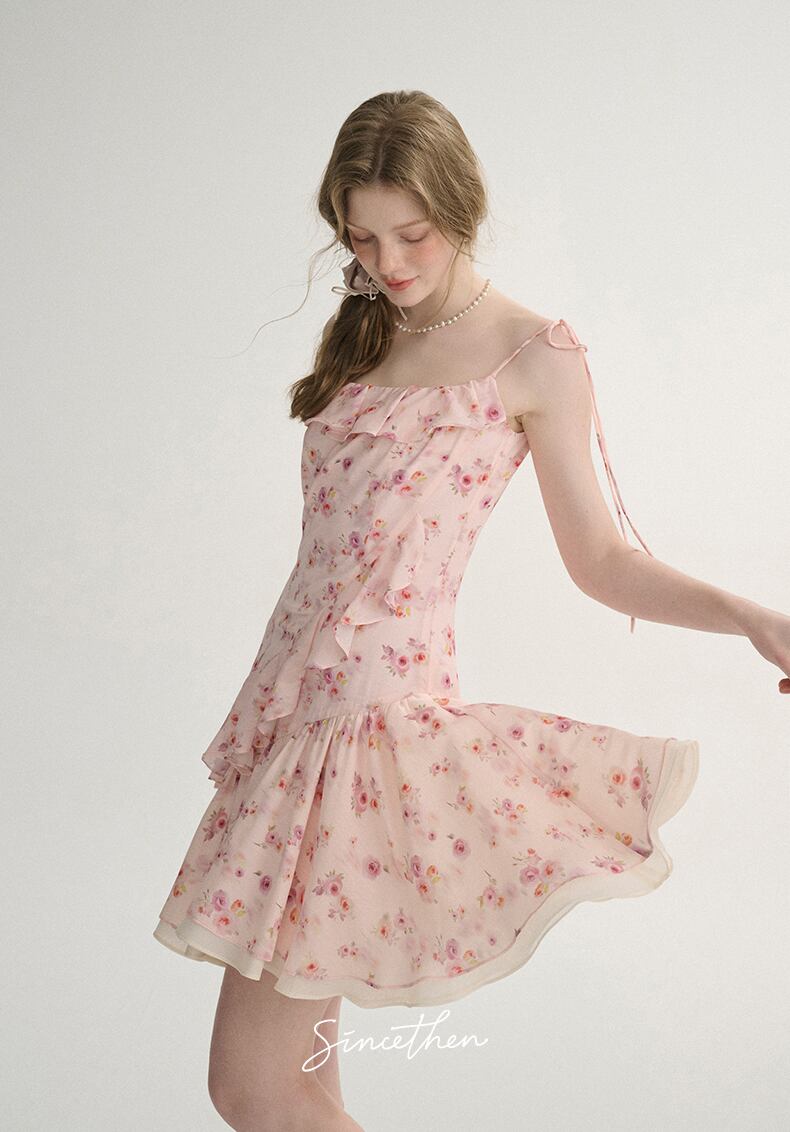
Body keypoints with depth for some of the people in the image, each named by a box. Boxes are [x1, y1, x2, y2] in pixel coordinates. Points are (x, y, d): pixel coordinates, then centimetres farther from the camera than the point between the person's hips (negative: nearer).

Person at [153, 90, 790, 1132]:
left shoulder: (534, 357, -4)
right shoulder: (366, 338, 15)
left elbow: (601, 559, -3)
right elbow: (346, 538, 14)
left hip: (381, 700, -7)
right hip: (295, 690, 7)